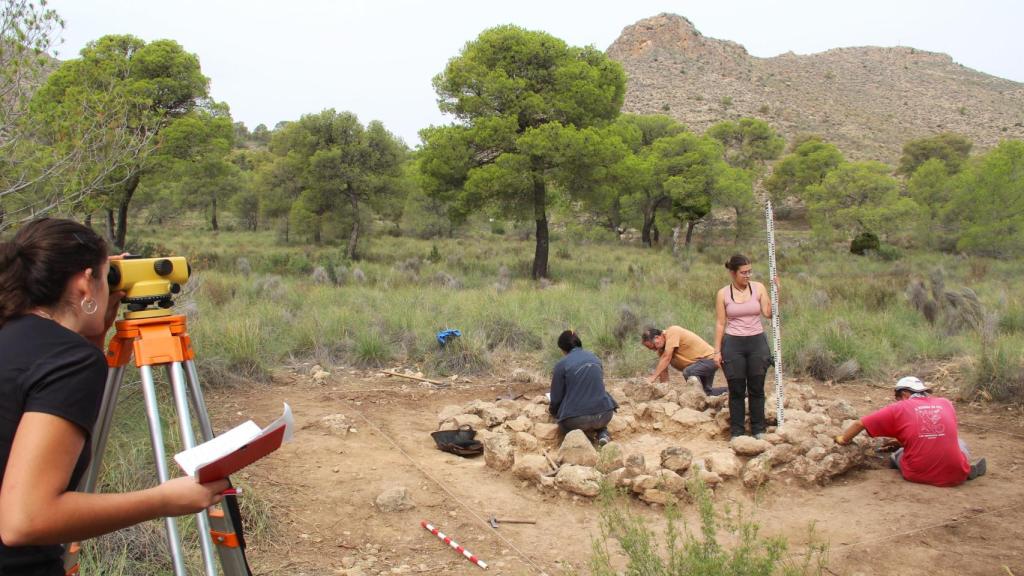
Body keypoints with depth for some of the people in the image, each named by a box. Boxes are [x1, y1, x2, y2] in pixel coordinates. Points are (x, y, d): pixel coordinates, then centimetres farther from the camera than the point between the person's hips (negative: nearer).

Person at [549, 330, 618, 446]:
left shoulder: (561, 365, -4)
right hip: (604, 415, 4)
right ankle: (602, 433, 10)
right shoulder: (594, 357, 11)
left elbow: (556, 398, 0)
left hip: (576, 420, -3)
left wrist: (552, 411, 22)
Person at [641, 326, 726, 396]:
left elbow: (666, 358, -29)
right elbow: (664, 369, 2)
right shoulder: (662, 346, 4)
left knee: (688, 372, -35)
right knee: (706, 392, 20)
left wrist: (653, 377, -28)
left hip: (709, 358, -10)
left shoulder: (672, 332, -24)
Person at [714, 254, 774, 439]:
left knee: (757, 389, 7)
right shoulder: (723, 294, -2)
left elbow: (769, 313, -8)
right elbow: (720, 323, 0)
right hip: (733, 344, -1)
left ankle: (758, 430, 18)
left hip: (757, 342, 1)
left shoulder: (758, 288, 1)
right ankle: (736, 432, 13)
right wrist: (717, 351, -1)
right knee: (736, 391, 4)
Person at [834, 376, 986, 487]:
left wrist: (843, 439, 20)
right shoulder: (946, 404, 9)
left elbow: (860, 424, 2)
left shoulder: (898, 408, 1)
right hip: (955, 477, 0)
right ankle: (967, 469, 9)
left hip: (918, 476, 0)